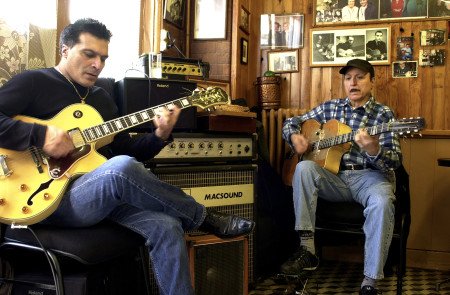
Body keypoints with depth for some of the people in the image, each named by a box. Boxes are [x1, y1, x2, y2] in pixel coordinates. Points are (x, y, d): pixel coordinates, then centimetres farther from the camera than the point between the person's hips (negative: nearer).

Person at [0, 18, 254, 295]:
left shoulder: (102, 97, 21)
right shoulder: (32, 82, 1)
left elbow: (127, 150, 17)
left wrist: (160, 136, -2)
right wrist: (40, 134, -21)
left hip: (106, 196, 7)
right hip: (51, 197, -6)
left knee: (166, 226, -20)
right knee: (121, 168, -36)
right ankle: (204, 218, -15)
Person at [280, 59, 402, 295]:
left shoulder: (383, 114, 3)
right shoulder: (330, 108, 13)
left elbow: (394, 161, -8)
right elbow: (291, 122, 21)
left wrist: (374, 151, -31)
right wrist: (294, 137, -3)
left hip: (370, 176, -2)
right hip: (335, 177, 3)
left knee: (382, 202, -36)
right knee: (304, 168, -27)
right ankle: (306, 250, -26)